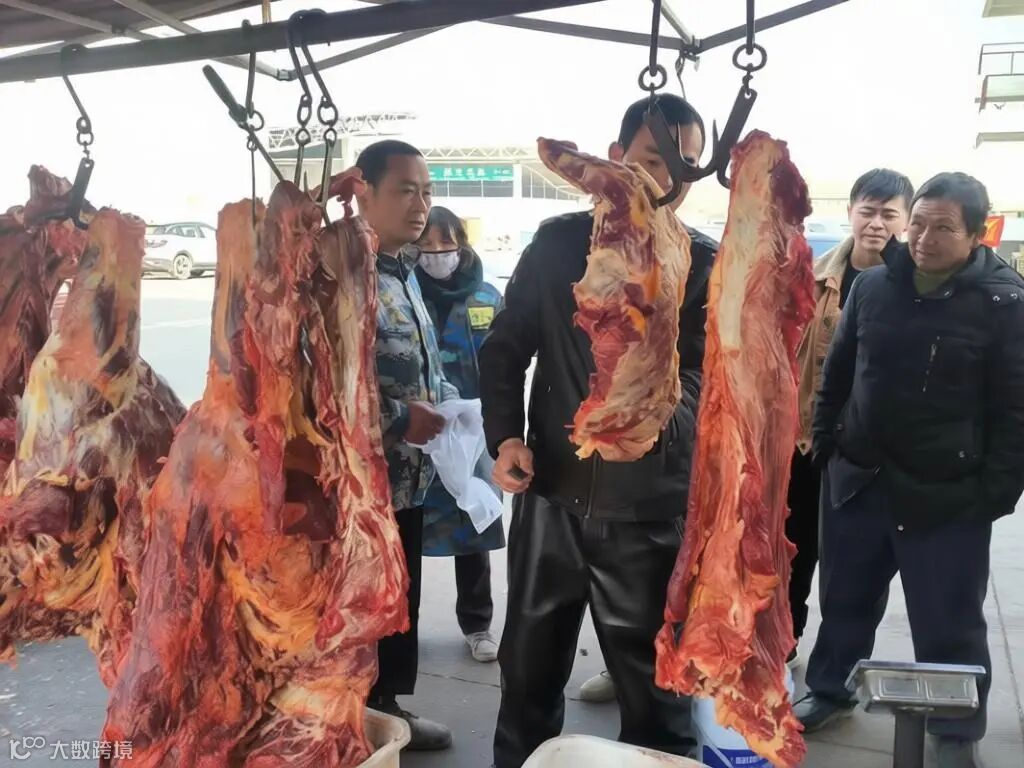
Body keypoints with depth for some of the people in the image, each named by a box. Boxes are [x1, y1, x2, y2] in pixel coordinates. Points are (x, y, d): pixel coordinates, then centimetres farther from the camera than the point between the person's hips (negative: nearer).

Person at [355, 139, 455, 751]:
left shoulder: (404, 273, 14)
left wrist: (448, 403, 5)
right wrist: (399, 418, -20)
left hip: (406, 480, 9)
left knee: (400, 604, 21)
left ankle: (386, 706, 38)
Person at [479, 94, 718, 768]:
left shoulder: (708, 267, -3)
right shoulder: (557, 242, 2)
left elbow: (704, 382, -13)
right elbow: (506, 348, 8)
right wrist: (505, 437, -7)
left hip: (650, 514, -2)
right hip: (550, 500, 2)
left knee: (654, 692, 12)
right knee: (529, 674, 20)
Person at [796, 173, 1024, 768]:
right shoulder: (873, 285, 2)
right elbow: (838, 371, 11)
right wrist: (825, 443, 9)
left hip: (947, 496, -4)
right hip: (858, 480, 4)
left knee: (949, 624, 9)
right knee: (845, 600, 18)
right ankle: (830, 691, 38)